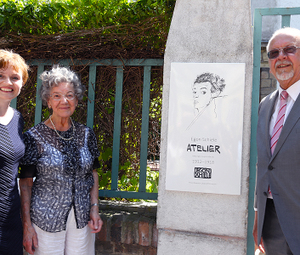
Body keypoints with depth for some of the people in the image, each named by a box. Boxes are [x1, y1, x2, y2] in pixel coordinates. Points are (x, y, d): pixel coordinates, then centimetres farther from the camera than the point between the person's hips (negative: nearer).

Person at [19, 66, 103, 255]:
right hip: (46, 219, -3)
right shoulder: (35, 137, -7)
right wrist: (27, 225, -9)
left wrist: (94, 208, 3)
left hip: (82, 218, 3)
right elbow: (26, 182, -6)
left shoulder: (86, 134, 3)